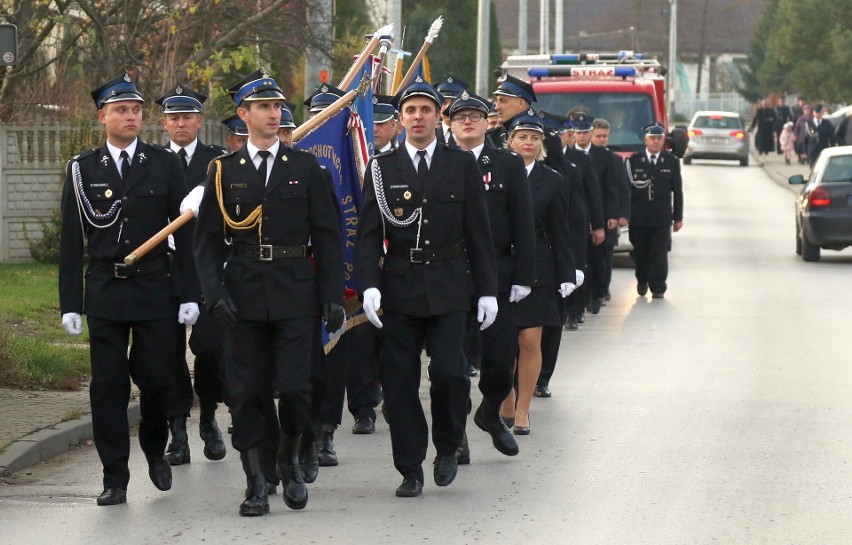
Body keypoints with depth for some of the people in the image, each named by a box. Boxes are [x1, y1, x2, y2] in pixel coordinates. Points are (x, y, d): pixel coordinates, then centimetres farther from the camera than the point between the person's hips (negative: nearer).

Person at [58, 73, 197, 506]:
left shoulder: (165, 164, 4)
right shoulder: (82, 170, 4)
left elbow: (184, 232, 4)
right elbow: (72, 242, 4)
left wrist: (190, 293, -2)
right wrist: (70, 304, -1)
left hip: (155, 290, 0)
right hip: (104, 291, 0)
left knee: (156, 379, 3)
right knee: (108, 385, 0)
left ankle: (155, 450, 30)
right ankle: (115, 478, 6)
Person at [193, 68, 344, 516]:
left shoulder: (305, 167, 6)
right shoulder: (223, 171, 6)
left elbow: (327, 235, 6)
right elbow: (207, 239, 6)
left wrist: (333, 296, -1)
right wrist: (215, 293, -8)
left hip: (294, 294, -1)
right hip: (242, 293, 1)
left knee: (296, 387, -6)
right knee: (246, 392, 0)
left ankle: (288, 460, 19)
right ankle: (255, 483, 8)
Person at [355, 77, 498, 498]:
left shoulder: (463, 166, 6)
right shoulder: (382, 169, 5)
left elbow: (478, 232, 6)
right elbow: (368, 233, 1)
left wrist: (487, 289, 3)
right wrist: (368, 285, -12)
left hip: (448, 288, -1)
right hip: (399, 288, 1)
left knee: (449, 372, -12)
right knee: (400, 382, 1)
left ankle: (448, 447, 14)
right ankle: (410, 470, 10)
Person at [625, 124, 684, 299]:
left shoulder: (672, 162, 5)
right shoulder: (633, 161, 3)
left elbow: (677, 191, 6)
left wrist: (678, 217, 4)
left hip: (662, 218, 0)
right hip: (638, 217, 0)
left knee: (659, 253, -4)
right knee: (640, 253, 8)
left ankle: (658, 288, 0)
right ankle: (642, 281, 30)